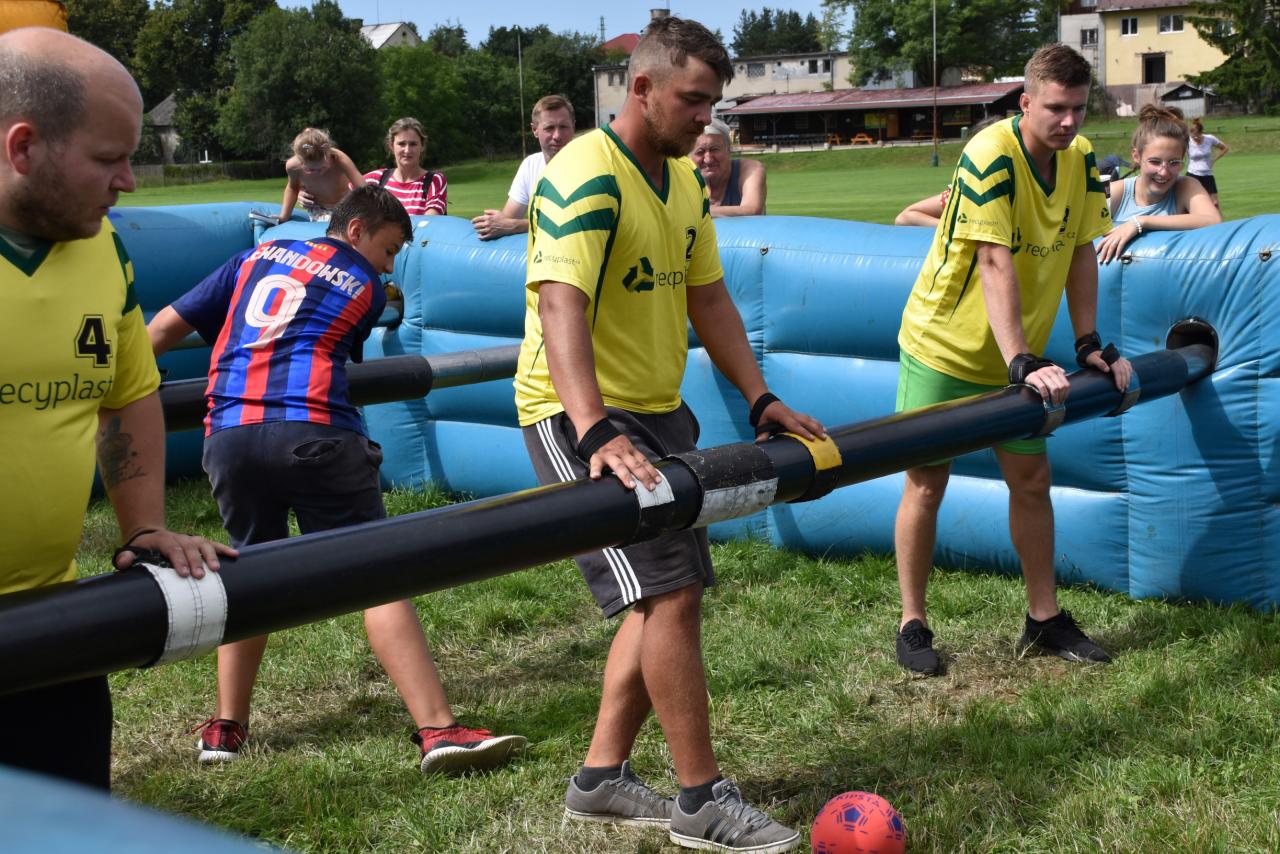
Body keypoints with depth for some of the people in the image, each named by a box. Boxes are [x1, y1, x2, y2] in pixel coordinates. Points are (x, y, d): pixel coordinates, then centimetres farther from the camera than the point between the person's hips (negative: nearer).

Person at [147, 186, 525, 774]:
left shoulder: (257, 257, 24)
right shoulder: (366, 288, 14)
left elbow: (169, 323, 23)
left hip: (228, 435, 5)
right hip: (313, 434, -4)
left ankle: (226, 727, 25)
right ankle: (437, 729, -9)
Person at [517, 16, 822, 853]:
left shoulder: (685, 182, 8)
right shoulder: (587, 178, -20)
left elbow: (708, 298, 15)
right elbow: (560, 308, -33)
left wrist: (762, 400, 7)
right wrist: (595, 434, -44)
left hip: (657, 412, 10)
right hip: (584, 417, -10)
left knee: (669, 596, 12)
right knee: (671, 595, -12)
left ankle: (603, 776, 22)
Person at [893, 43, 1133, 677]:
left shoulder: (1082, 160, -4)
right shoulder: (991, 156, -25)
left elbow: (1080, 252, 4)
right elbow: (997, 267, -31)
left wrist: (1089, 345, -2)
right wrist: (1022, 363, -37)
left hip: (1018, 351, 6)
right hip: (944, 345, -6)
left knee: (1031, 478, 10)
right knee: (927, 482, 0)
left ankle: (1044, 619, 22)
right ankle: (912, 626, 11)